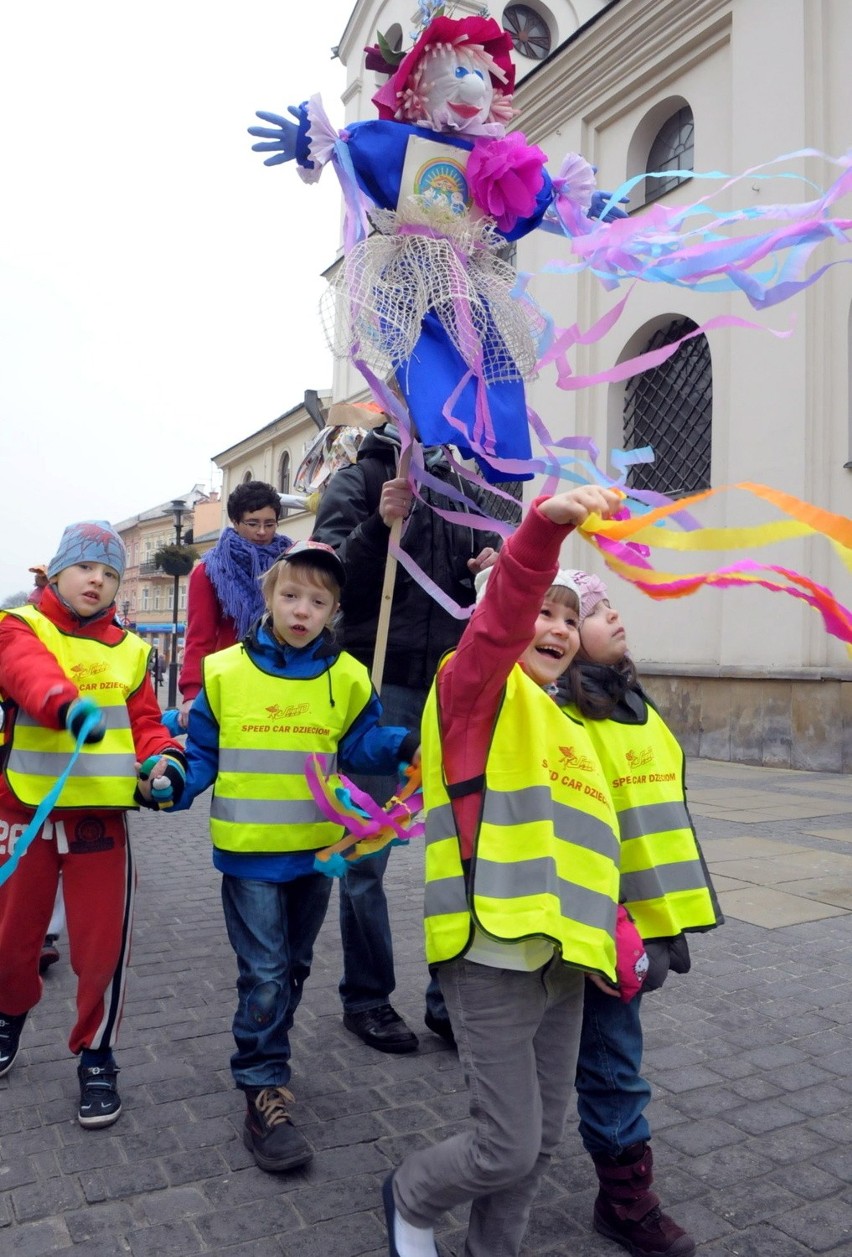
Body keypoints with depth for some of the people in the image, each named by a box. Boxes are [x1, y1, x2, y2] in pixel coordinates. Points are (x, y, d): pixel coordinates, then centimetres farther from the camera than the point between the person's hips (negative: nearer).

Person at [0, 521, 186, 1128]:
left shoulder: (128, 649, 8)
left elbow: (145, 722, 5)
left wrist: (166, 758, -18)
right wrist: (67, 703, -47)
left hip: (101, 819, 1)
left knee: (102, 946, 2)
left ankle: (96, 1055, 25)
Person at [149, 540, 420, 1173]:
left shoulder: (347, 677, -4)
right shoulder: (225, 670, -7)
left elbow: (361, 744, 5)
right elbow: (203, 751, 2)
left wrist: (405, 745, -12)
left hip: (317, 848, 3)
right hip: (249, 850, -3)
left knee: (293, 966, 20)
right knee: (264, 973, -3)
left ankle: (265, 1055, 43)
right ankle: (263, 1092, 13)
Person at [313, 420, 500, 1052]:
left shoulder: (466, 489, 13)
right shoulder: (357, 480, 2)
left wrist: (498, 565, -5)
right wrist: (379, 526, -23)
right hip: (381, 685, -4)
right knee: (368, 852, 5)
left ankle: (452, 995, 22)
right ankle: (367, 998, 21)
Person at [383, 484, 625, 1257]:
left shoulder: (567, 727, 17)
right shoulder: (478, 689, -5)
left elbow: (584, 845, 18)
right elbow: (501, 616, -27)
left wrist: (615, 933, 9)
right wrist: (547, 524, -41)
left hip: (562, 960, 8)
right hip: (493, 958, -8)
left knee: (543, 1140, 17)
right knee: (508, 1148, 1)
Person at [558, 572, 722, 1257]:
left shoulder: (635, 704, 10)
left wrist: (674, 916, 18)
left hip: (647, 916, 8)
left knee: (608, 1051, 23)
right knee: (613, 1058, 8)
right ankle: (628, 1200, 28)